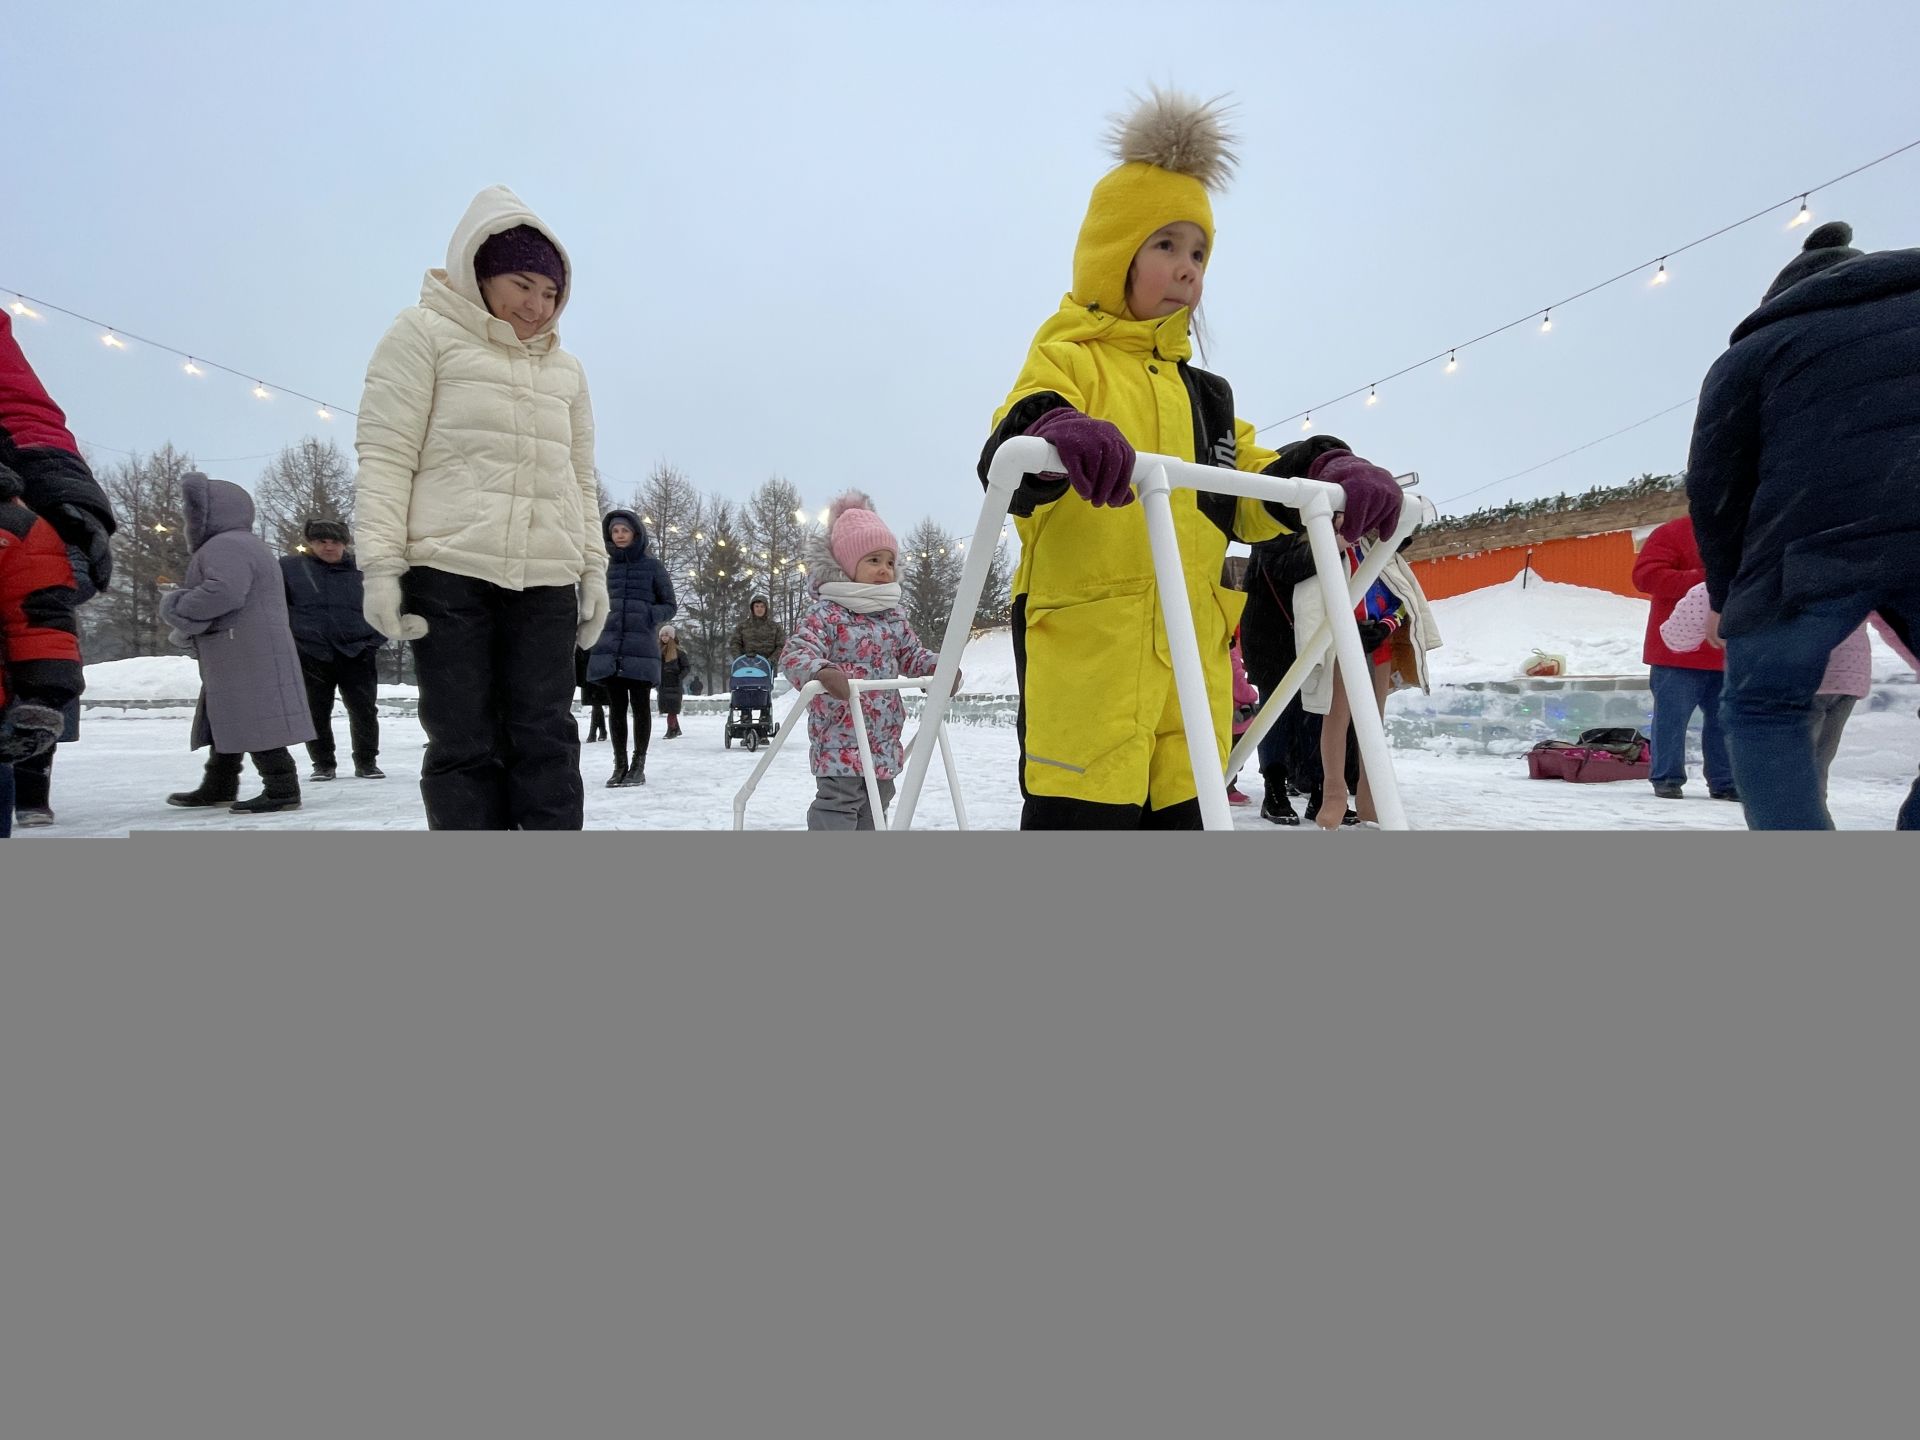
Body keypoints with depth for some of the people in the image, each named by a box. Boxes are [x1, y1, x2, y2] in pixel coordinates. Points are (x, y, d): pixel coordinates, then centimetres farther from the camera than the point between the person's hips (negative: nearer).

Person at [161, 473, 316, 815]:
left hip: (248, 661, -11)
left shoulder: (226, 546, -14)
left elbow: (223, 592, -29)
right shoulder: (241, 545, 23)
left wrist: (176, 608, -13)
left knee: (255, 724, -10)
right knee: (228, 722, 19)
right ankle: (218, 787, 29)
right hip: (235, 659, 11)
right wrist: (189, 632, 11)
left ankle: (282, 789, -8)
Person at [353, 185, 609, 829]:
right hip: (449, 571, -4)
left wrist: (594, 568, 12)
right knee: (465, 745, -2)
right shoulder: (426, 334, 6)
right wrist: (381, 563, -11)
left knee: (548, 740, -1)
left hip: (547, 581, 4)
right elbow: (385, 456, -1)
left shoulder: (566, 369, 21)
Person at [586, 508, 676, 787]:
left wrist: (649, 616, -12)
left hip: (641, 646, -3)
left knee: (640, 705, 2)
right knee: (616, 706, 5)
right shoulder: (605, 566, 11)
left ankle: (638, 765, 10)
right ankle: (619, 765, 12)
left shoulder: (652, 566, 3)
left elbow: (669, 605, 6)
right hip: (609, 647, 3)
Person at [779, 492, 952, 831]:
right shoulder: (826, 612, -13)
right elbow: (794, 653, -23)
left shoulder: (893, 616, 10)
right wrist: (822, 672, -44)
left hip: (884, 740, 8)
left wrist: (939, 666, -4)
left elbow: (913, 655, 17)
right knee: (837, 806, -9)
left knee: (874, 808, 17)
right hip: (839, 740, -8)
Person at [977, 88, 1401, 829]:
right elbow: (1006, 457, -18)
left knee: (1179, 815, 12)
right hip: (1087, 665, -7)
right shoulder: (1067, 362, 1)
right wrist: (1056, 437, -41)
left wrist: (1330, 474, 2)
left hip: (1191, 681, 8)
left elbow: (1256, 495, 22)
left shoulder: (1202, 395, 24)